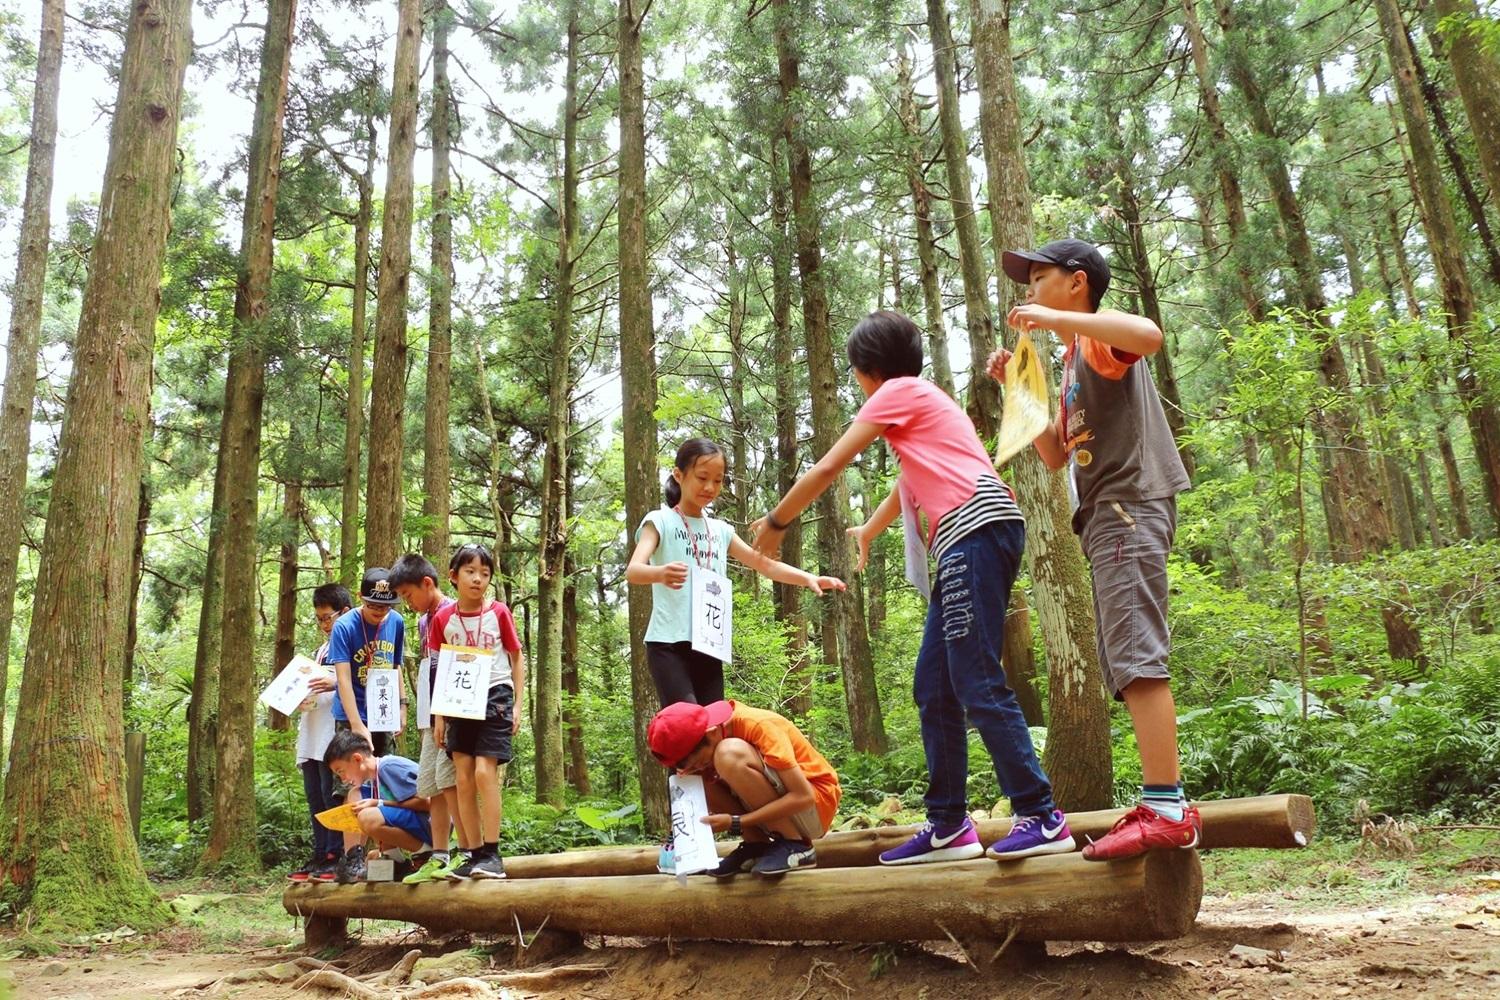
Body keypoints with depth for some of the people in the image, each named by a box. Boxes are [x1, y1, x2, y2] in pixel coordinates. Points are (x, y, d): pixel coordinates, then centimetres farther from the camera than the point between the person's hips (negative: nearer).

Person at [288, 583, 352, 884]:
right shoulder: (321, 650, 24)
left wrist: (335, 684, -24)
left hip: (336, 732, -9)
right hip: (312, 733, 9)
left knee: (332, 794, -7)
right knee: (315, 797, 8)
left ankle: (337, 856, -2)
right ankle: (320, 856, 13)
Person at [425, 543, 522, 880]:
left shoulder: (499, 613, -2)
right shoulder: (443, 619, 3)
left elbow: (517, 659, 6)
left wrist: (517, 704, 0)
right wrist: (439, 716, 6)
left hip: (495, 698, -3)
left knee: (484, 771, -13)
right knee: (463, 779, 2)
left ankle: (492, 854, -7)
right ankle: (472, 853, 11)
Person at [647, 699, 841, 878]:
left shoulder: (759, 726, -25)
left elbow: (803, 796, -27)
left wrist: (736, 823, -28)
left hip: (815, 805, -7)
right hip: (782, 809, 7)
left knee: (730, 755, -29)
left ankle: (795, 846, -16)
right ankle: (758, 845, -3)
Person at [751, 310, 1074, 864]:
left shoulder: (899, 391, 3)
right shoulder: (921, 400, 31)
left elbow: (827, 469, 3)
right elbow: (910, 483, 48)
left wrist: (774, 523, 16)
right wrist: (868, 531, 65)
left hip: (976, 529, -10)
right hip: (965, 546, 10)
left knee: (977, 683, -13)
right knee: (933, 687, 8)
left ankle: (1041, 816, -12)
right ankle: (949, 826, 13)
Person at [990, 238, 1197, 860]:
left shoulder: (1099, 333, 0)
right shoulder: (1074, 363, 26)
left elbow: (1150, 334, -26)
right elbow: (1055, 456, 24)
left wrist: (1053, 318, -19)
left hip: (1129, 504, -10)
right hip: (1108, 515, 10)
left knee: (1135, 655, -17)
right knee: (1127, 665, 7)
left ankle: (1167, 806, -18)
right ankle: (1162, 808, 9)